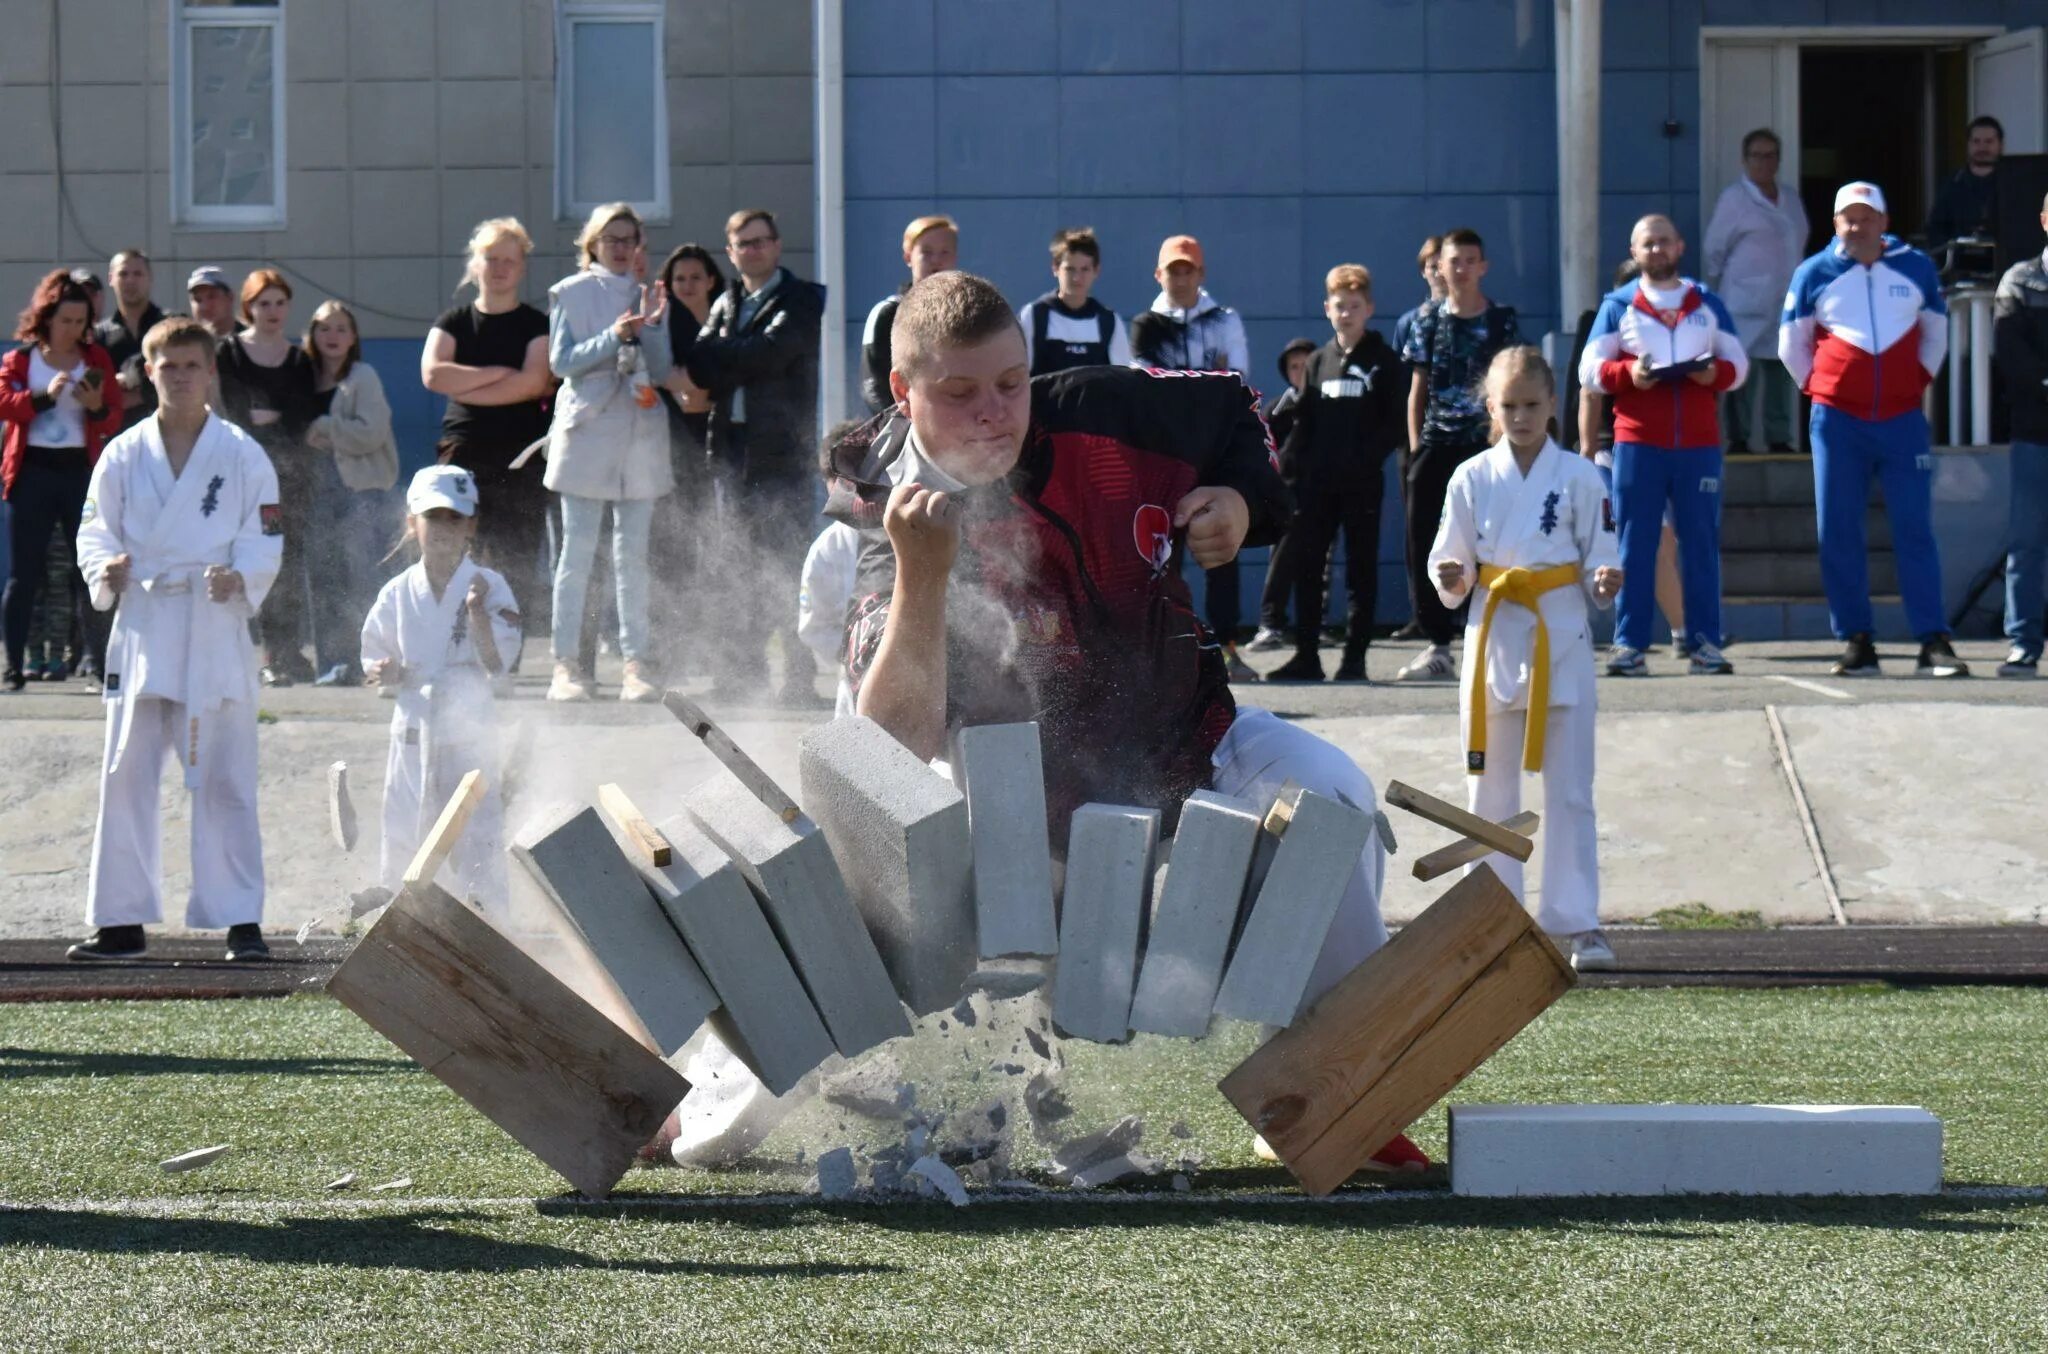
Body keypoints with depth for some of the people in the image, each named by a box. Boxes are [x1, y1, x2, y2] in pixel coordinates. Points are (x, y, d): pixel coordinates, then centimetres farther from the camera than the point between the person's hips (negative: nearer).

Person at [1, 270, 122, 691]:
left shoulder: (96, 359, 9)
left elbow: (114, 419, 6)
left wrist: (98, 407, -16)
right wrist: (44, 396, -25)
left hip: (81, 470, 1)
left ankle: (104, 662, 0)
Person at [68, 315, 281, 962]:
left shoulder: (242, 454, 1)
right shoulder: (123, 455, 7)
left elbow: (265, 541, 0)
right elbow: (96, 532, 8)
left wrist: (240, 578, -19)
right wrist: (106, 571, -13)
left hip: (216, 631, -2)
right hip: (142, 629, 2)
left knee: (224, 781, -2)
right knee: (125, 778, 3)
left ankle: (242, 921, 2)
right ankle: (120, 920, 10)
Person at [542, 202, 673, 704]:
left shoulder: (649, 298, 15)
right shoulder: (571, 294, 5)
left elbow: (661, 371, 9)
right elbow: (561, 362, -4)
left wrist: (651, 328, -7)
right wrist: (613, 337, -15)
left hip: (640, 434, 3)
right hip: (586, 431, -3)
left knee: (634, 556, 2)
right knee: (577, 552, -5)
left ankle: (637, 663, 2)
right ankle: (567, 664, -5)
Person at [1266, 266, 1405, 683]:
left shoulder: (1384, 362, 1)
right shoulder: (1318, 362, 13)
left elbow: (1396, 425, -5)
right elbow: (1303, 424, 14)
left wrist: (1368, 457, -20)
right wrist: (1284, 466, 3)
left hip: (1362, 481, -4)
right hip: (1317, 481, 4)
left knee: (1361, 567, 2)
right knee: (1302, 565, 2)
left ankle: (1355, 657, 6)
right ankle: (1306, 655, 8)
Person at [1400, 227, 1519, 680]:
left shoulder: (1501, 322, 3)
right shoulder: (1427, 321, 9)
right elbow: (1417, 392, 12)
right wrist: (1415, 449, 6)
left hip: (1485, 447, -2)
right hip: (1436, 449, 2)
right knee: (1424, 546, 0)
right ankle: (1437, 645, 8)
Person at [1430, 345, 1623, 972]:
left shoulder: (1578, 477, 0)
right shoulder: (1472, 479, 4)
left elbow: (1599, 559, 2)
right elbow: (1452, 562, 7)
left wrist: (1606, 582, -19)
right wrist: (1453, 580, -15)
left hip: (1562, 642, -2)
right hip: (1493, 639, 2)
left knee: (1570, 791, 0)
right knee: (1490, 792, 7)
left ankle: (1575, 922, 4)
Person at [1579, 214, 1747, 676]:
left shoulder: (1708, 304, 15)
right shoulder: (1617, 305, 10)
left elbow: (1738, 364, 13)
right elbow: (1589, 370, 5)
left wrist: (1715, 373, -10)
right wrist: (1626, 373, -15)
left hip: (1699, 443, 1)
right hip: (1638, 443, -1)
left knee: (1701, 543, 1)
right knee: (1634, 545, -3)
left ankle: (1704, 643, 3)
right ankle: (1629, 643, -2)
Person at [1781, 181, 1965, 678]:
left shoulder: (1916, 268, 6)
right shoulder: (1814, 275, 4)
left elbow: (1936, 332, 20)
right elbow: (1792, 345, 15)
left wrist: (1920, 378, 10)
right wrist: (1819, 388, 8)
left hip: (1903, 418, 0)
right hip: (1838, 420, 0)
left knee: (1915, 529, -4)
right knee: (1838, 534, 0)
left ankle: (1934, 642, -4)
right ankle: (1857, 643, 6)